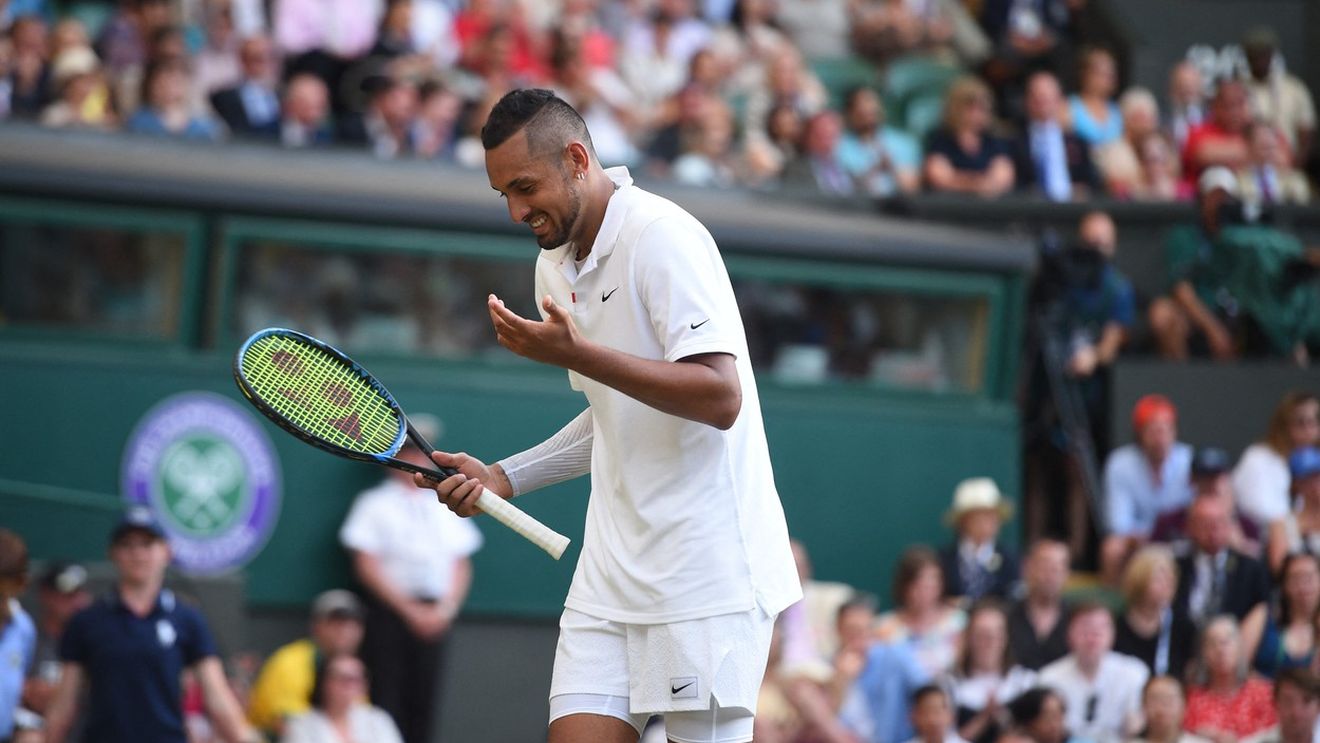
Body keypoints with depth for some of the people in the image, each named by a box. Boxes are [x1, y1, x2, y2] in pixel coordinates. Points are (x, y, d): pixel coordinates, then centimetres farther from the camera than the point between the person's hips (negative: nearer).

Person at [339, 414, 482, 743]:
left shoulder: (444, 509, 16)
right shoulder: (375, 504, 3)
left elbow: (461, 565, 14)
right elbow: (367, 566, -4)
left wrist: (445, 609, -4)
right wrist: (410, 610, -11)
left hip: (436, 615, 4)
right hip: (389, 613, -4)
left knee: (424, 701, -1)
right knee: (387, 701, -11)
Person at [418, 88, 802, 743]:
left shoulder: (662, 235, -12)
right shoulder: (554, 266, 15)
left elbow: (720, 399, -21)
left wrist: (579, 355, -25)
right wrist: (506, 477, 14)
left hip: (707, 571, -8)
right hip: (613, 568, 8)